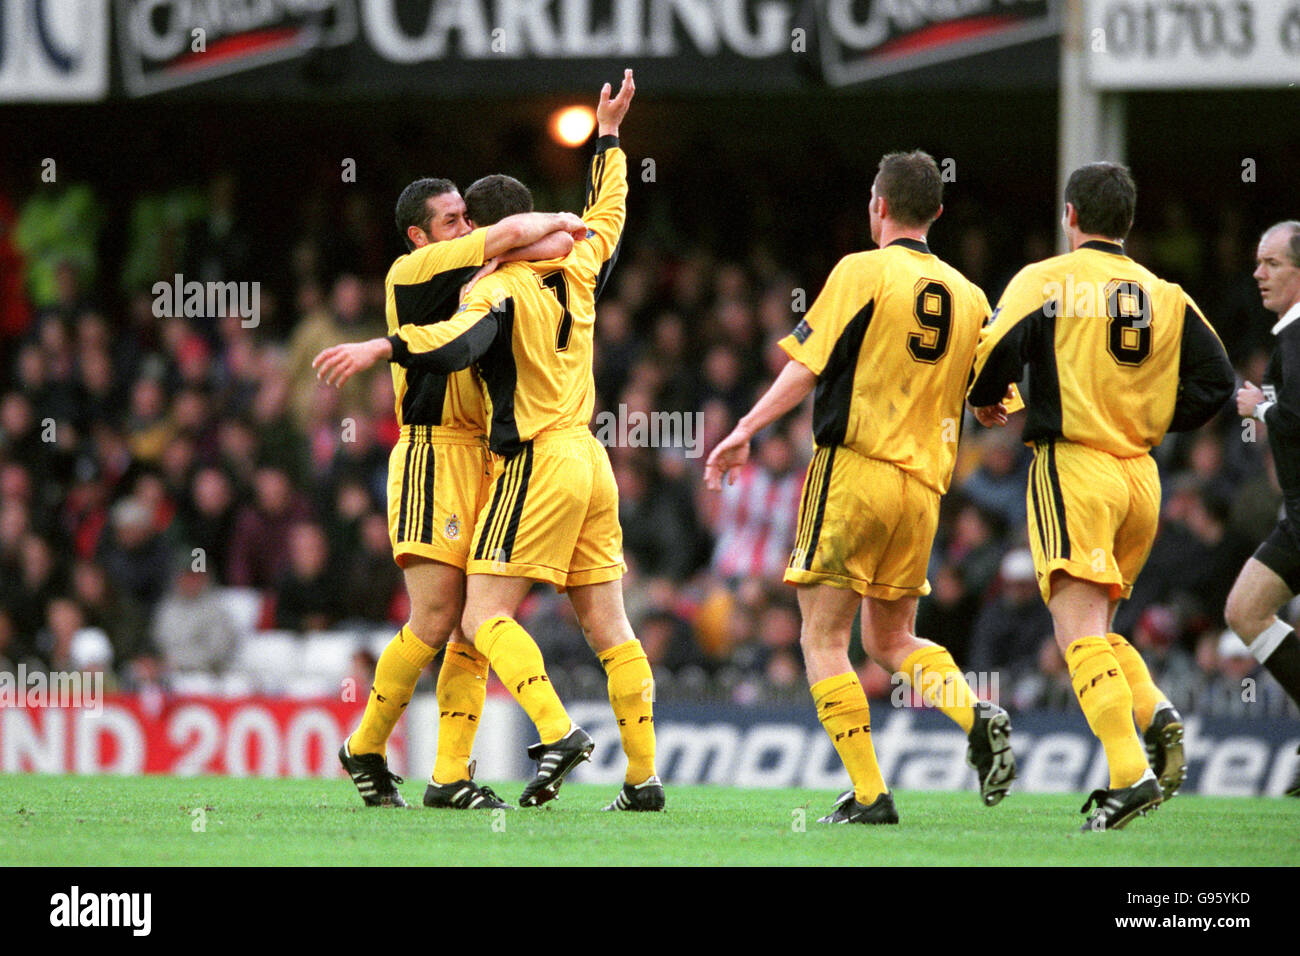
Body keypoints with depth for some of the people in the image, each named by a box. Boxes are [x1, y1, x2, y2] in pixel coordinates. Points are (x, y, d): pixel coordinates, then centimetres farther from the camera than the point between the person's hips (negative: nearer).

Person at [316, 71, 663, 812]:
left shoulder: (500, 288, -10)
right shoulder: (575, 272, 11)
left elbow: (459, 342, -30)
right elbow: (607, 214, 31)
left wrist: (380, 348, -41)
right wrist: (609, 139, 43)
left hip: (538, 463, -8)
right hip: (592, 460, 8)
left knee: (486, 613, -8)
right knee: (608, 626, 7)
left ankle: (558, 732, -26)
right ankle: (644, 774, 4)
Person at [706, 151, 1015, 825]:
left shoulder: (863, 272, -6)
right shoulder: (969, 296, 9)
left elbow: (807, 366, -12)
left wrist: (745, 431, -8)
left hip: (852, 471, -6)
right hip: (922, 486, 6)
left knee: (823, 639, 1)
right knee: (890, 639, 19)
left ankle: (869, 795, -7)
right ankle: (977, 715, -8)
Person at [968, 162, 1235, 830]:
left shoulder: (1044, 281, -4)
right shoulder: (1166, 296, 10)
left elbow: (994, 357, -13)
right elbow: (1215, 381, 7)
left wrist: (987, 401, 9)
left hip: (1071, 467, -6)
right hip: (1141, 474, 6)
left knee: (1079, 630, -12)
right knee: (1098, 626, 19)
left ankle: (1129, 771, -27)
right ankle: (1155, 713, -7)